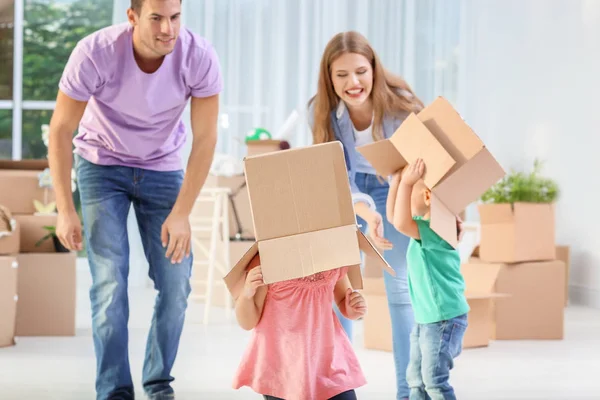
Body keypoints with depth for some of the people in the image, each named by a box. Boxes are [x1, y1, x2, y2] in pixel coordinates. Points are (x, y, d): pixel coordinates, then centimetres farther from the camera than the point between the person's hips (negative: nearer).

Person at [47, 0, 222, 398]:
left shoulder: (200, 57, -25)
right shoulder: (95, 53, -29)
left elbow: (205, 140, -16)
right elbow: (60, 130, -18)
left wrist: (182, 213, -19)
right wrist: (65, 210, -19)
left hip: (162, 167, 2)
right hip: (102, 164, -2)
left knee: (176, 283, -2)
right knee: (110, 281, -13)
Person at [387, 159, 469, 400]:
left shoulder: (436, 229, -22)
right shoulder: (427, 225, 9)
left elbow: (401, 223, -35)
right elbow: (393, 216, 18)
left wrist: (406, 183, -35)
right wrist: (397, 179, 10)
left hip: (445, 317, -10)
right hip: (425, 317, 10)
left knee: (434, 380, -6)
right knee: (416, 379, 16)